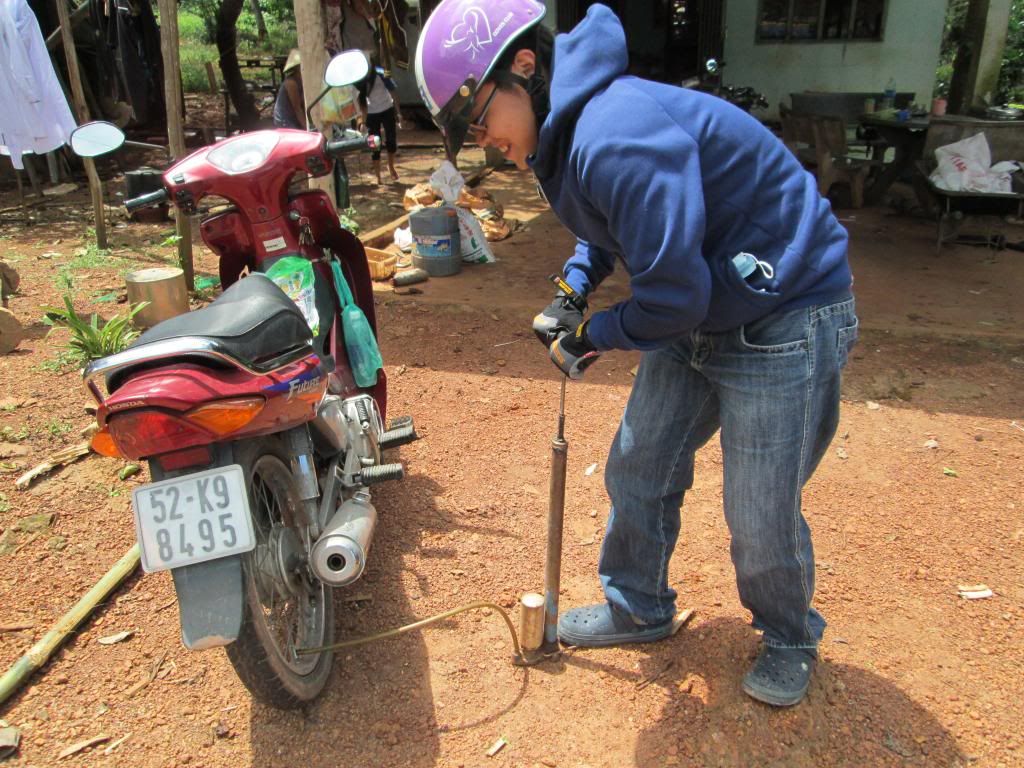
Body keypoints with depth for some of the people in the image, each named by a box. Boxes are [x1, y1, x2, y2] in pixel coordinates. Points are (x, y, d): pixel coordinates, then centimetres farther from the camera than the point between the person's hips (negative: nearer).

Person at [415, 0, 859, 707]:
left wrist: (590, 337, -12)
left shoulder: (616, 136, -30)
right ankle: (640, 608, 38)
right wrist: (574, 290, 4)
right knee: (636, 472, 15)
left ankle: (790, 636, 34)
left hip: (783, 322, -9)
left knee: (761, 517, 3)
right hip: (695, 320, 10)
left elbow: (673, 293, -30)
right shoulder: (567, 131, 3)